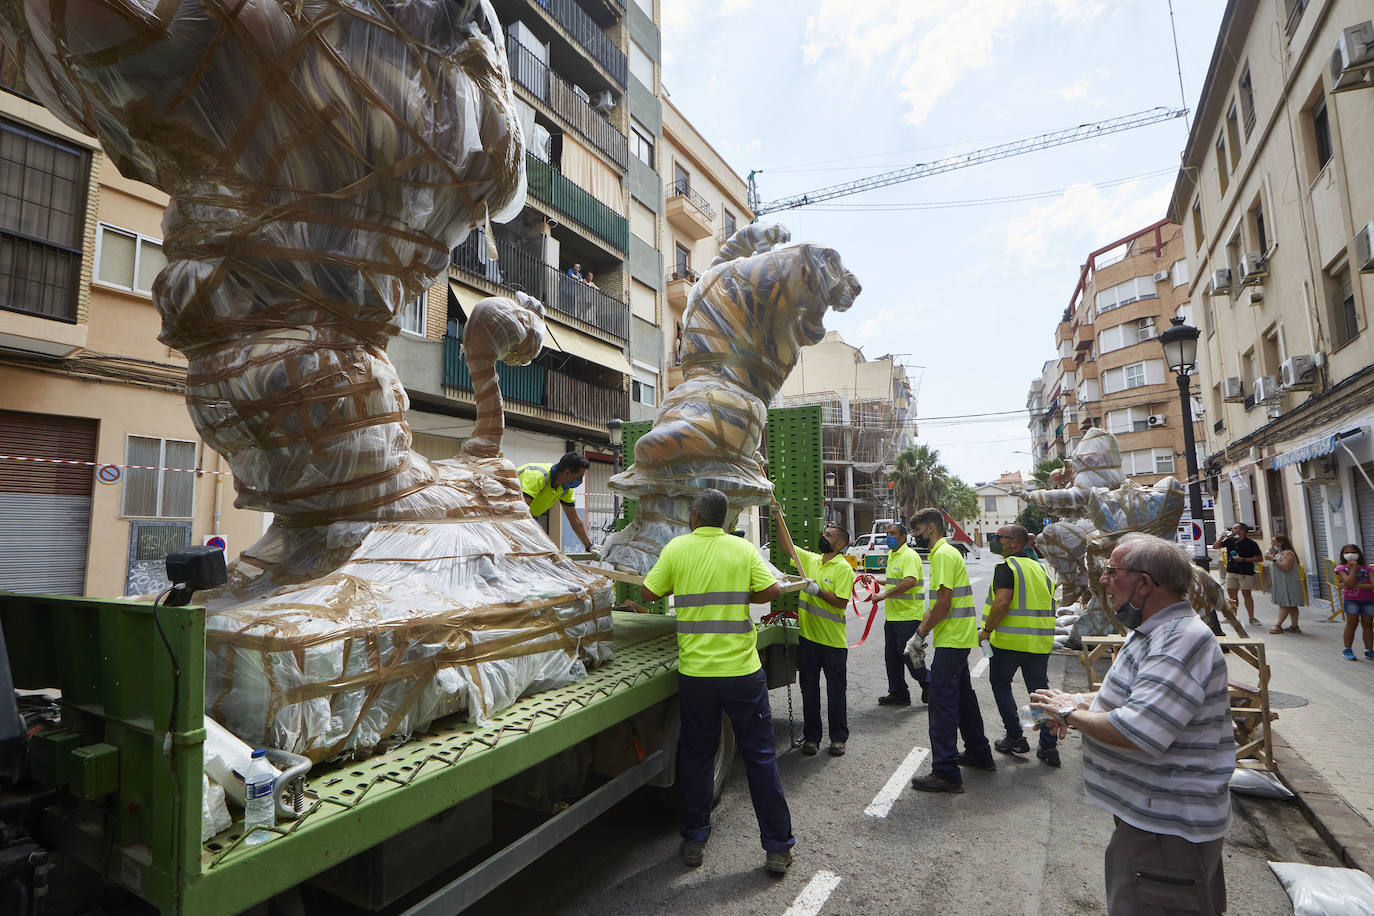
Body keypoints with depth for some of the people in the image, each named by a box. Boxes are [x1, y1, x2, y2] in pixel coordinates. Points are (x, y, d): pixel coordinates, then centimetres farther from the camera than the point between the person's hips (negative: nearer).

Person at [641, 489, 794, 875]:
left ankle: (694, 841, 28)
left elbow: (648, 592, 2)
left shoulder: (677, 548, -4)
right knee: (760, 756, 11)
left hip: (695, 672, 0)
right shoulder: (743, 548, -2)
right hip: (743, 670, 0)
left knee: (696, 755, 16)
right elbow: (772, 590, -4)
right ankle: (777, 848, 19)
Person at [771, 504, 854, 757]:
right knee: (809, 689, 13)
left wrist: (818, 590, -23)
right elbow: (786, 545, 7)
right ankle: (811, 736, 25)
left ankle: (838, 738, 24)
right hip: (808, 637, 5)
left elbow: (841, 602, -17)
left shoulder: (844, 568, -10)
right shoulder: (810, 559, 8)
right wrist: (778, 517, 0)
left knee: (836, 691, 8)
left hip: (833, 641, -5)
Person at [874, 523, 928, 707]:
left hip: (909, 616, -9)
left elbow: (910, 581, -29)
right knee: (891, 656, 12)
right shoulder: (892, 555, 16)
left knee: (907, 655, -2)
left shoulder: (909, 555, -15)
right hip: (892, 615, 10)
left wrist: (885, 594, -29)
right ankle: (898, 694, 22)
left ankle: (928, 684, 21)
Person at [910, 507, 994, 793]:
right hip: (960, 638, 11)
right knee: (963, 696, 22)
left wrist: (923, 630, -11)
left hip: (951, 640, -11)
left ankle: (946, 773, -3)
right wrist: (922, 628, 12)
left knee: (943, 704, -7)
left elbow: (944, 603, -23)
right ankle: (979, 754, 36)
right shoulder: (947, 552, 17)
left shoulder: (943, 554, -16)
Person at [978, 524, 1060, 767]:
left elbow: (1002, 602, -22)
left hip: (1009, 640, -6)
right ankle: (1049, 746, 15)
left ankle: (1015, 738, 14)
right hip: (1041, 642, 7)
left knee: (1000, 684, 12)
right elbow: (1049, 604, 16)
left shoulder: (1006, 567, -11)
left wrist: (986, 631, -13)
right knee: (1040, 690, 13)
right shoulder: (1040, 568, 13)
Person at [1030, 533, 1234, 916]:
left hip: (1169, 829, -10)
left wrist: (1070, 713, -19)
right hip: (1152, 814, 10)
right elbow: (1137, 698, 22)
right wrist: (1081, 703, 3)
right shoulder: (1154, 633, 9)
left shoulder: (1181, 641, -26)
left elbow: (1138, 733, -34)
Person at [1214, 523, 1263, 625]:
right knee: (1231, 594, 7)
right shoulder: (1230, 540, 6)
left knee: (1246, 594, -2)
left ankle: (1251, 617, 8)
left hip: (1245, 573, -5)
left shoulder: (1251, 544, -8)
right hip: (1231, 572, 5)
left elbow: (1259, 558, -7)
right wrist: (1222, 538, -2)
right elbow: (1215, 546, 12)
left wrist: (1244, 559, -16)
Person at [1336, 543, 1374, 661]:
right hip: (1350, 599, -2)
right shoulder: (1341, 568, 0)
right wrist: (1353, 567, -12)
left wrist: (1356, 585, -15)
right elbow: (1349, 582, -16)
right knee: (1352, 624, -3)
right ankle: (1347, 650, 6)